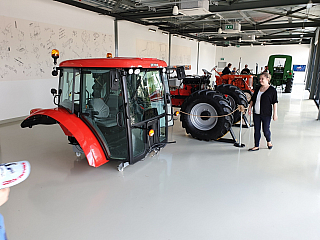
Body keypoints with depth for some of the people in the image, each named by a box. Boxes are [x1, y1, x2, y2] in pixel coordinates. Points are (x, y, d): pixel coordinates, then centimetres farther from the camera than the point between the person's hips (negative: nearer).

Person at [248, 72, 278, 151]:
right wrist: (250, 107, 10)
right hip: (256, 113, 5)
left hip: (266, 114, -5)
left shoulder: (272, 90, -5)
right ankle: (256, 146, 17)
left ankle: (269, 141, 34)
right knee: (256, 130, 8)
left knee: (266, 130, 4)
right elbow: (253, 99, 19)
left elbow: (275, 102, -5)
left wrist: (275, 113, -8)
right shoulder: (258, 88, 10)